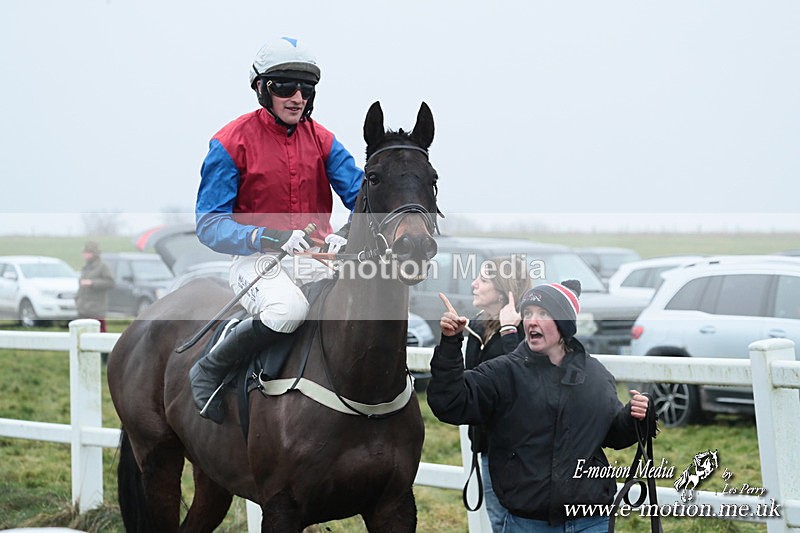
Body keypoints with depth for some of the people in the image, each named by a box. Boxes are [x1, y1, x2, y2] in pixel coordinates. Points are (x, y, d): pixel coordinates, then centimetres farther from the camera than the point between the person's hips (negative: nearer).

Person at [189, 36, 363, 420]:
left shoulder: (321, 140, 9)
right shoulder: (232, 143, -6)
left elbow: (361, 196, 3)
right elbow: (210, 225, -10)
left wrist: (346, 235, -22)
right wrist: (271, 237, -26)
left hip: (316, 259, 5)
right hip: (257, 260, -5)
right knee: (289, 309, -37)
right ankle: (207, 372, -13)